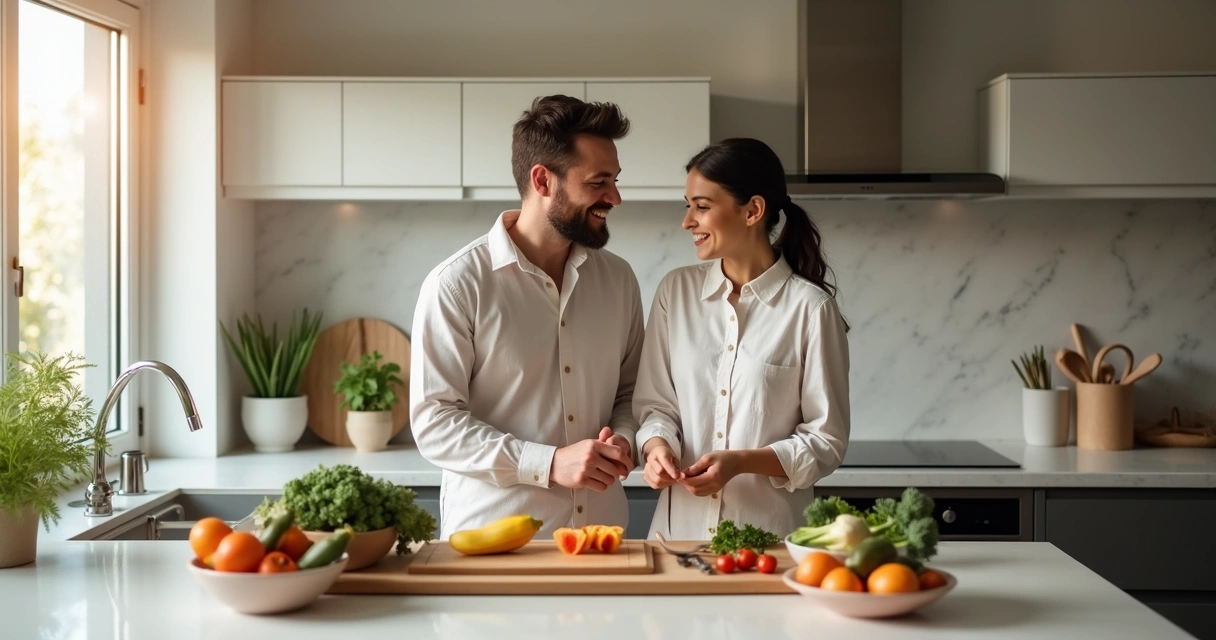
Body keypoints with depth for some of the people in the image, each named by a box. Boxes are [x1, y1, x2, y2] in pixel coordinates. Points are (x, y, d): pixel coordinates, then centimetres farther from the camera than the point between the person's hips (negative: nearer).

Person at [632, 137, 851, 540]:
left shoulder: (810, 308, -8)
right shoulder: (676, 291, 4)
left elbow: (827, 442, -5)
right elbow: (655, 403, 8)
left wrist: (741, 462, -19)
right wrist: (656, 445, -13)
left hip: (770, 533, -3)